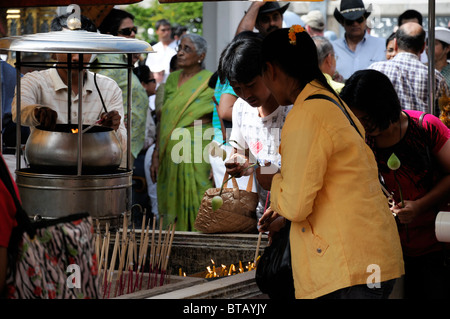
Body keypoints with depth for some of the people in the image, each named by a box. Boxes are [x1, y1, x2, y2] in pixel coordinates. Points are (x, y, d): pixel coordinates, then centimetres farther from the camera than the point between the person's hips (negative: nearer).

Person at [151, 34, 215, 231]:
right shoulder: (172, 79, 12)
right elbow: (162, 119, 14)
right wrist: (156, 155, 10)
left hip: (198, 154, -5)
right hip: (170, 153, 5)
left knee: (197, 206, -5)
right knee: (172, 206, 7)